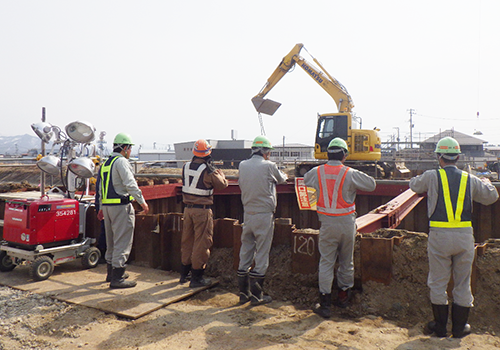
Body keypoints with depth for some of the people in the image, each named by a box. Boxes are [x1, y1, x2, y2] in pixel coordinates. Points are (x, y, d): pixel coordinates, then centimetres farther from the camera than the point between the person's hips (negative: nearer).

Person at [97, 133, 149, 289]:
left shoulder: (105, 163, 17)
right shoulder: (121, 161, -11)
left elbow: (101, 189, 22)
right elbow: (130, 184, -20)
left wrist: (101, 208, 28)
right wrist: (142, 201, -16)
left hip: (107, 206, 10)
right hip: (121, 206, -9)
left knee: (111, 241, 18)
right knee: (122, 241, -5)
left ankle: (111, 272, 29)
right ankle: (117, 278, -3)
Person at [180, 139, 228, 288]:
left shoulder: (186, 167, 2)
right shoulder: (209, 170, -14)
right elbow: (222, 185, -2)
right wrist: (221, 174, 16)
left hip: (188, 208, 6)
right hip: (202, 210, -6)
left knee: (187, 240, 17)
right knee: (201, 242, 3)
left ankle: (184, 273, 29)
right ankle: (196, 278, 9)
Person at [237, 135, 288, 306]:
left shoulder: (242, 165, 3)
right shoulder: (269, 166, -10)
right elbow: (281, 179, 8)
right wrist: (283, 175, 31)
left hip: (247, 214, 5)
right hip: (264, 215, -5)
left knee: (245, 251, 12)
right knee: (262, 253, 3)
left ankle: (243, 293, 20)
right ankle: (256, 295, 10)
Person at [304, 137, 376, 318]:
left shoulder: (317, 172, -4)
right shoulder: (351, 174, -10)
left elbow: (306, 179, 17)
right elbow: (371, 185, 0)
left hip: (327, 222, 1)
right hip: (347, 222, 0)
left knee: (326, 261, 6)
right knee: (346, 260, 17)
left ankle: (325, 304, 6)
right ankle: (343, 294, 32)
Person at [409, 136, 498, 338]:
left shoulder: (432, 176, -2)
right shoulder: (470, 179, 6)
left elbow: (414, 185, 16)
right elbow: (491, 197, 20)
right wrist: (486, 182, 41)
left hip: (439, 235, -2)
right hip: (465, 235, 3)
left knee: (438, 282, 10)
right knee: (462, 283, 15)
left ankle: (440, 326, 20)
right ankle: (459, 327, 24)